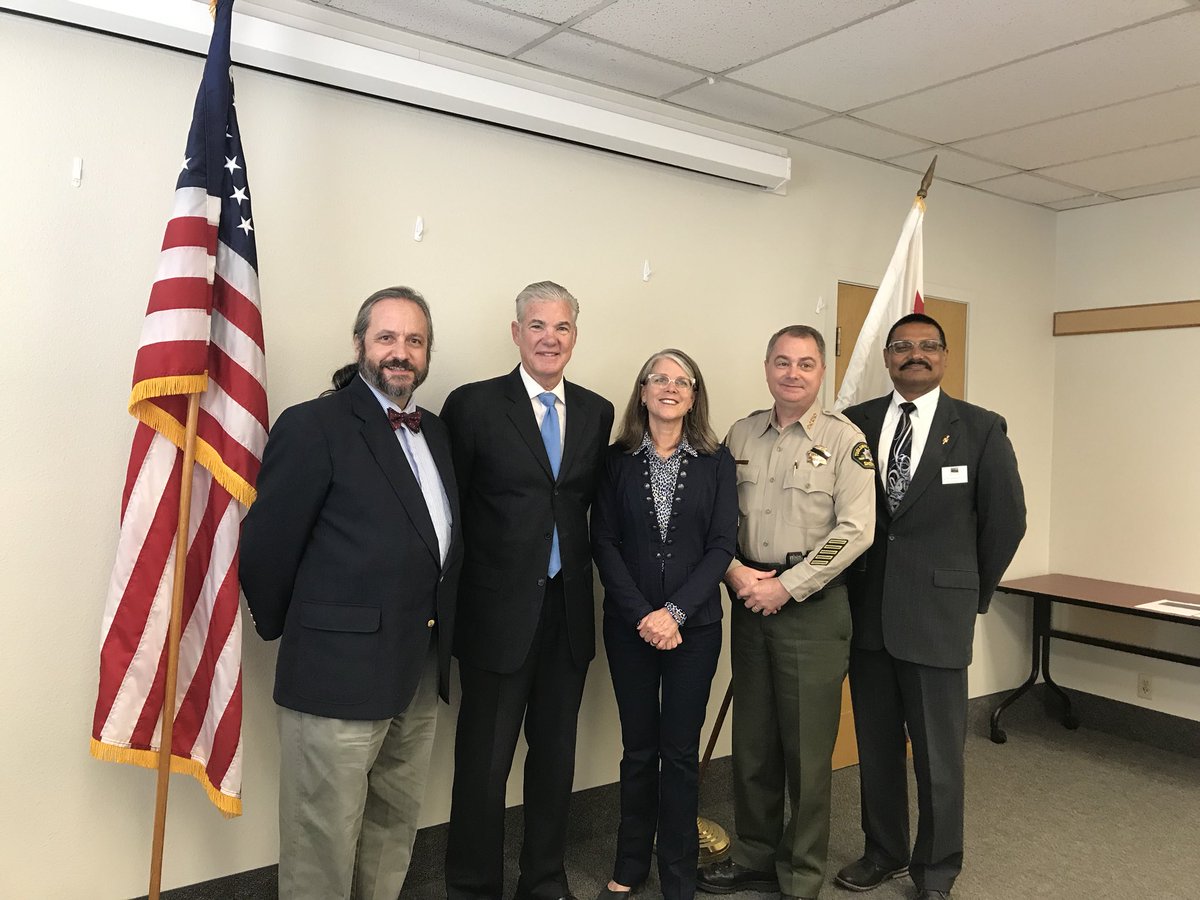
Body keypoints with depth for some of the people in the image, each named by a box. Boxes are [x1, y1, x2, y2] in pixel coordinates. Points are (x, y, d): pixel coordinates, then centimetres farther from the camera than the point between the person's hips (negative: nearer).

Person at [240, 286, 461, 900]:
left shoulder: (434, 431, 11)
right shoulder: (314, 426, -12)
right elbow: (266, 545, -11)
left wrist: (439, 635, 11)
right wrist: (283, 629, 0)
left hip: (420, 673, 7)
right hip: (340, 671, -7)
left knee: (395, 828, 21)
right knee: (323, 845, 7)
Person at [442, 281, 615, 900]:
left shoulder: (596, 412, 7)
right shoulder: (473, 405, -6)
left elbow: (589, 502, 12)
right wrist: (446, 607, -6)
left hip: (569, 612, 4)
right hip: (500, 612, -4)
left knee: (555, 756, 17)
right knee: (484, 762, 8)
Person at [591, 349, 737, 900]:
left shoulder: (716, 462, 1)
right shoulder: (617, 460, 2)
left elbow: (722, 544, -4)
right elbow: (604, 543, -2)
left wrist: (674, 611, -13)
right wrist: (642, 615, -12)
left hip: (694, 623, 0)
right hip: (629, 623, 1)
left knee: (681, 750, 6)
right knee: (638, 748, 11)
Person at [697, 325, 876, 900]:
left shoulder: (844, 439, -5)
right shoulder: (741, 434, 9)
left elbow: (855, 529, -12)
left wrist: (786, 586, -14)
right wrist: (735, 571, -6)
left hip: (812, 605, -4)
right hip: (749, 598, 4)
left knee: (807, 748, 3)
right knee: (752, 741, 13)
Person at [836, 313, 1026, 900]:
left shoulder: (981, 429, -3)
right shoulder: (855, 423, 3)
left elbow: (1005, 518, 3)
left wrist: (973, 592, 8)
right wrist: (849, 583, 7)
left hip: (937, 614, -3)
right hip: (866, 610, 3)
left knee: (938, 752, 7)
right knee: (875, 744, 15)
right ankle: (884, 851, 34)